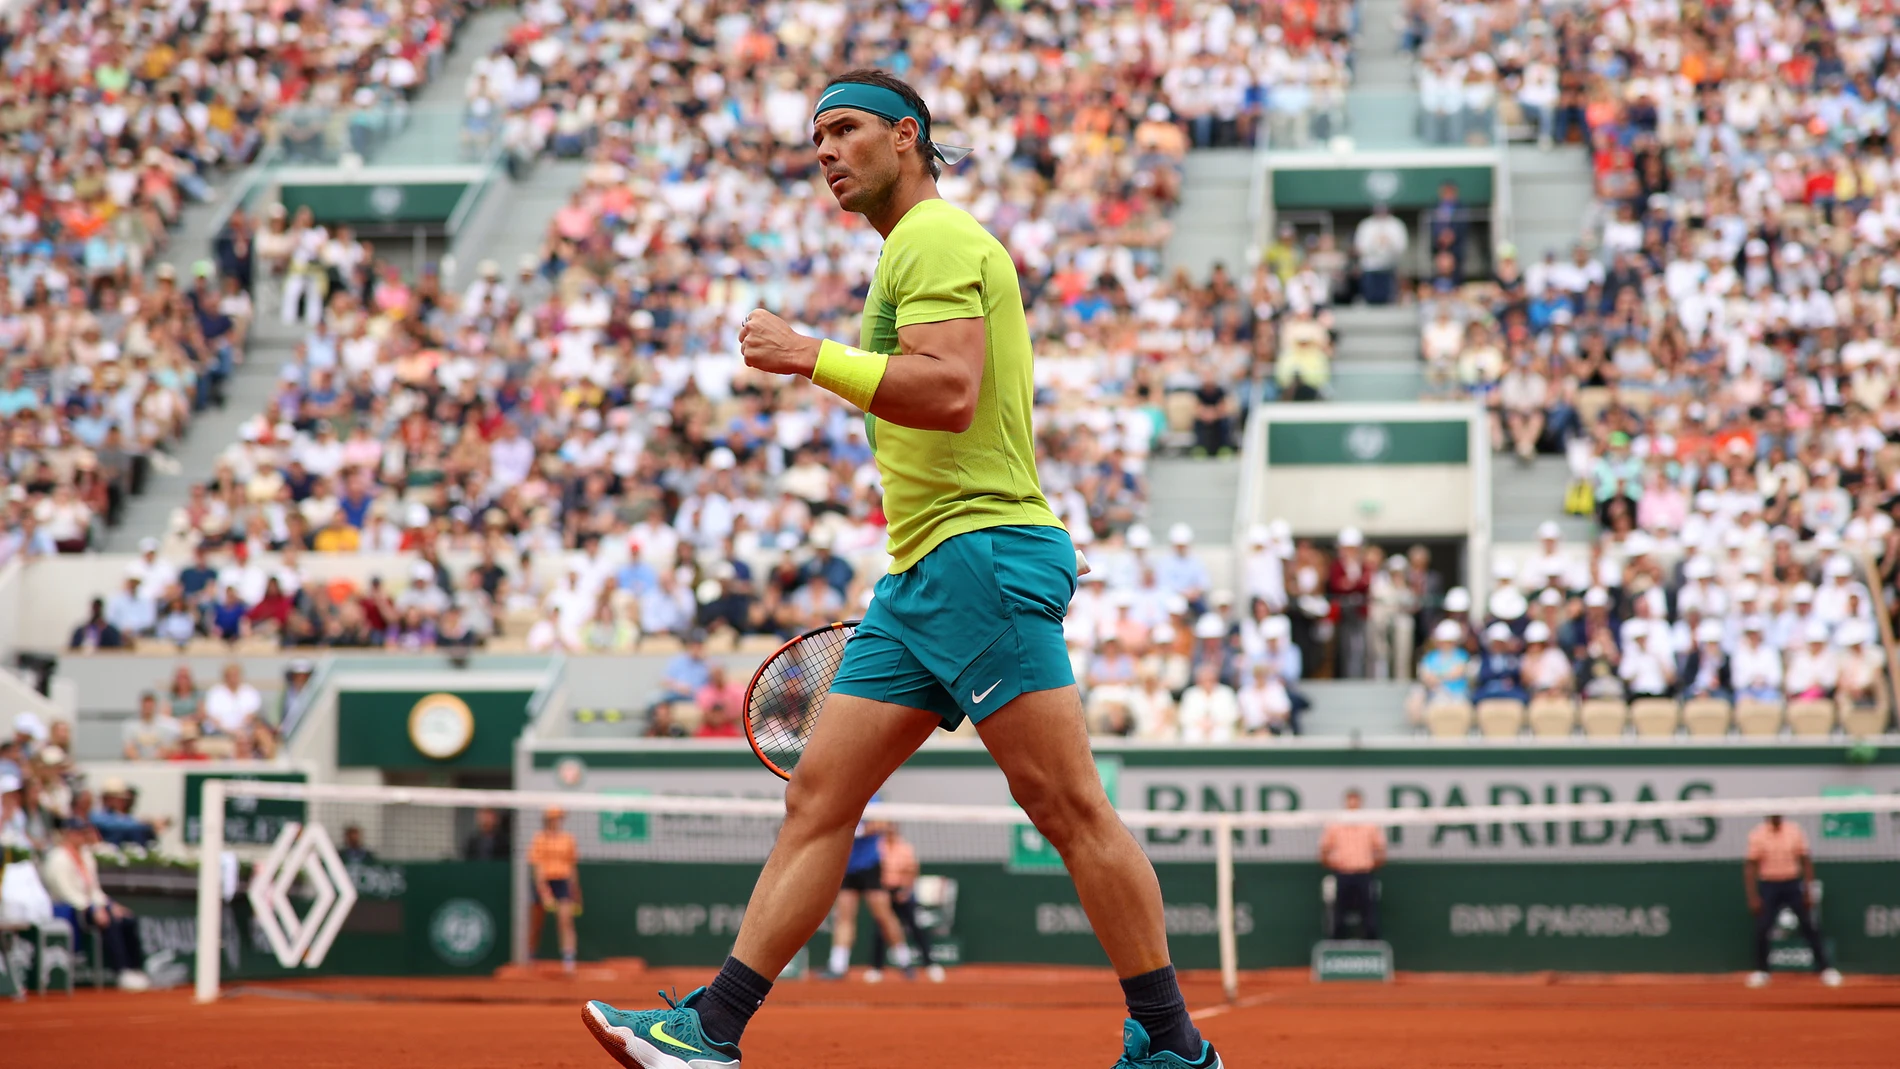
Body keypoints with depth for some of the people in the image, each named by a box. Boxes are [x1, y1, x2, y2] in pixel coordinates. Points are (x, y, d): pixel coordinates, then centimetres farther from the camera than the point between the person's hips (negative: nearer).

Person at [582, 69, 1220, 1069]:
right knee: (816, 799, 4)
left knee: (1068, 805, -11)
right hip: (919, 578, 10)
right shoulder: (911, 250, 26)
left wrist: (810, 357, -19)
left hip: (982, 554, -10)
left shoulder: (937, 237, -6)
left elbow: (950, 390, -21)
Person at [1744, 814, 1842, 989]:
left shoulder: (1795, 831, 0)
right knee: (1761, 929, -4)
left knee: (1808, 927, -2)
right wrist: (1753, 896, -8)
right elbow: (1750, 867, -2)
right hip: (1769, 886, -1)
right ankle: (1761, 971, 12)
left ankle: (1825, 968, 5)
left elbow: (1806, 862, 5)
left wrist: (1808, 892, 0)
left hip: (1793, 885, 1)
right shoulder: (1758, 835, -3)